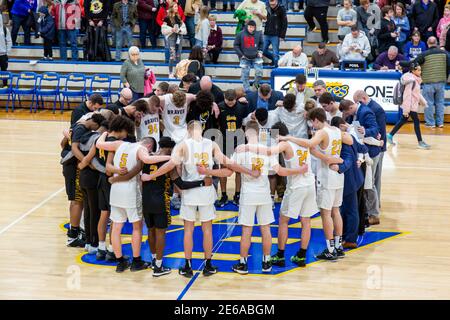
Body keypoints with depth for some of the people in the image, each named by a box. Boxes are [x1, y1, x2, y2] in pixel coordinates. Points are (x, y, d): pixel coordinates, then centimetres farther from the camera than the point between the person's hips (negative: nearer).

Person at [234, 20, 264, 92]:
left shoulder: (258, 34, -2)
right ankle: (247, 91, 13)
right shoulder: (240, 34, -9)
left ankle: (256, 84, 21)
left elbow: (261, 43, 16)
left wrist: (260, 51, 4)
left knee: (259, 72, -9)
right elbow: (236, 45, -1)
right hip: (245, 58, -1)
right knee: (245, 75, 1)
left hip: (256, 57, 1)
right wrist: (241, 54, -6)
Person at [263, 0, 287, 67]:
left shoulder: (281, 10, -9)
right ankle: (274, 59, 30)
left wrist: (282, 35, -12)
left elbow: (284, 23, -8)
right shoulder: (268, 8, 5)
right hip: (267, 34, 6)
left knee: (275, 53, -4)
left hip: (275, 35, -6)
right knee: (263, 50, 9)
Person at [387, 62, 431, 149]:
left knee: (403, 121, 15)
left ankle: (390, 135, 23)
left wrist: (423, 102, 25)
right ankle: (420, 142, 5)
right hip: (410, 106, -10)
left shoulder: (416, 80, 11)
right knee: (416, 122, -3)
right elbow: (407, 95, -22)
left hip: (414, 105, 10)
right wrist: (406, 109, -24)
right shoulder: (411, 80, -19)